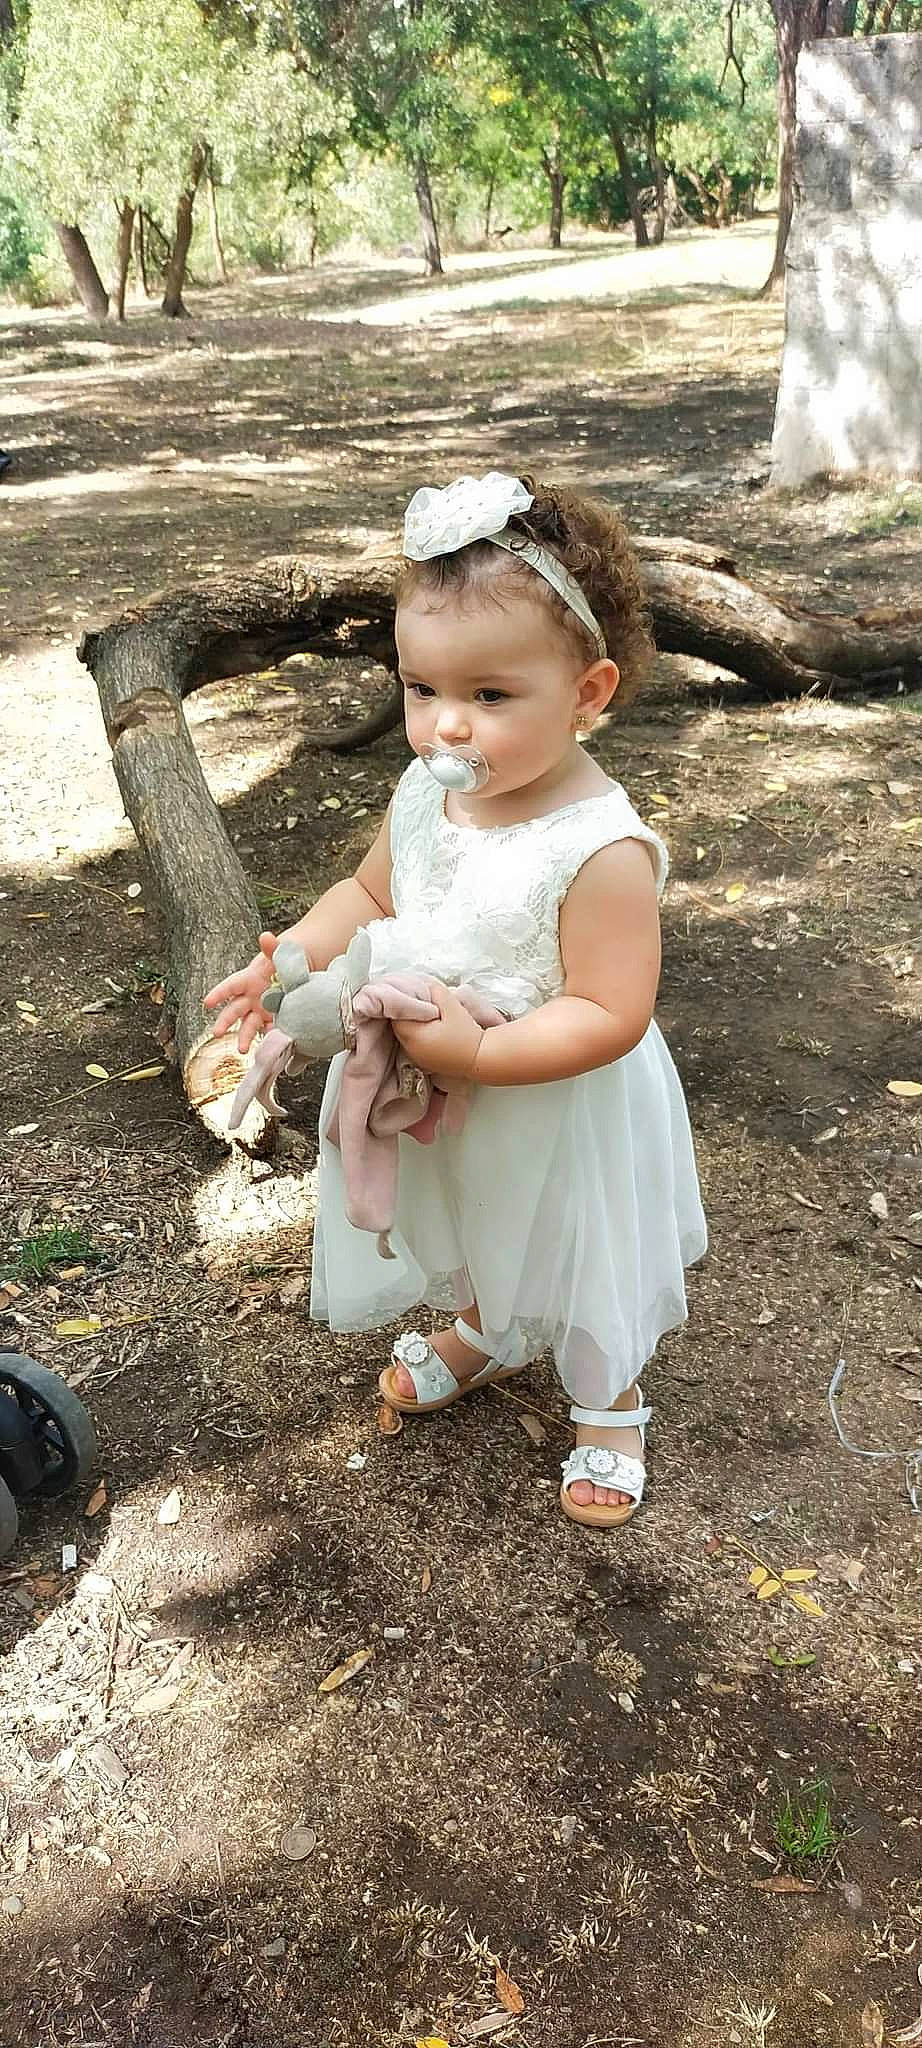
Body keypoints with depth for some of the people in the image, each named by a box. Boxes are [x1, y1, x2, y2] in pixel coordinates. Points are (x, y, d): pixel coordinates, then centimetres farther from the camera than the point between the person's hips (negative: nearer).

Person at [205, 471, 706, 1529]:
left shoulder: (600, 848, -33)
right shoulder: (424, 794, -12)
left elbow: (608, 1015, -31)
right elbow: (372, 893, 4)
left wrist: (479, 1054, -38)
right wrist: (293, 960, -12)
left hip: (557, 1112, -6)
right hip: (436, 1096, 7)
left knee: (578, 1269, 21)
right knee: (464, 1239, 33)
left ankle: (608, 1405, 50)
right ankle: (483, 1332, 65)